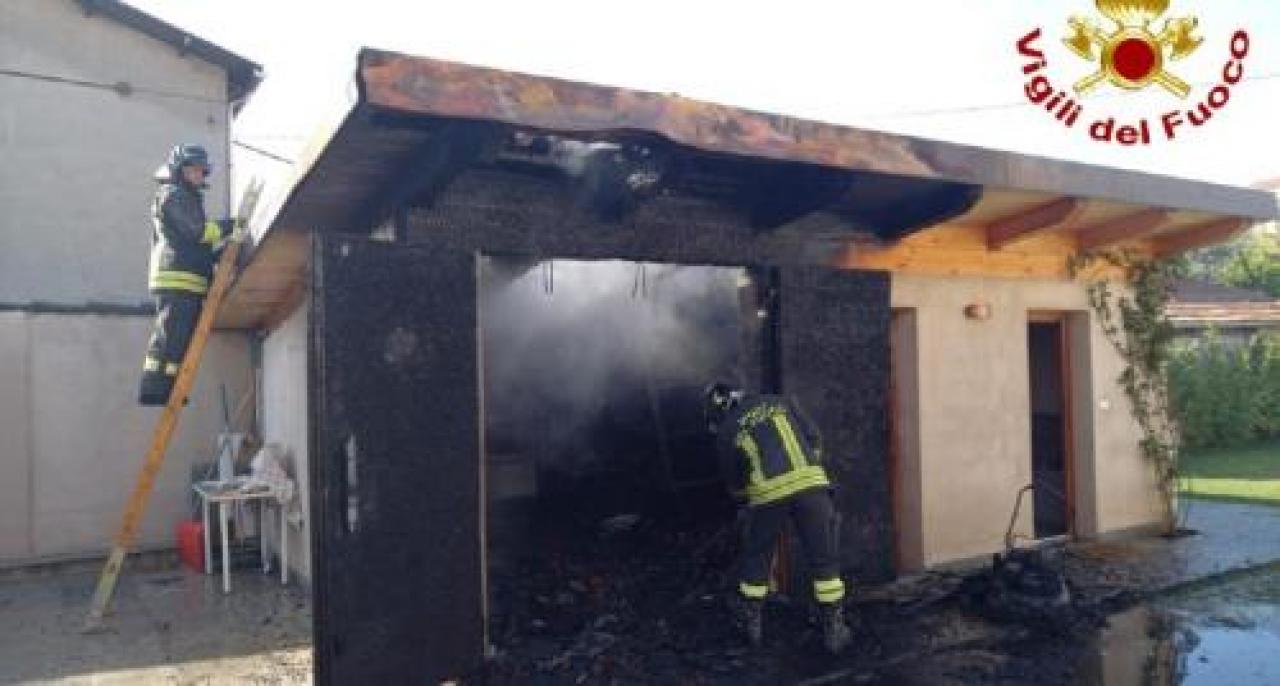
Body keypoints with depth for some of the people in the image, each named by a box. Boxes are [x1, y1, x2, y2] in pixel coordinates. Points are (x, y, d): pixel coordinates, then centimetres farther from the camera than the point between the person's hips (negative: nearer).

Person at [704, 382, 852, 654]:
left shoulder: (725, 432, 15)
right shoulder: (779, 403, 19)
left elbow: (735, 483, 21)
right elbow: (814, 439, 15)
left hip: (768, 494, -1)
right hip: (811, 483, 1)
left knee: (756, 559, 20)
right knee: (824, 560, 11)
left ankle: (751, 623, 33)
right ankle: (834, 630, 15)